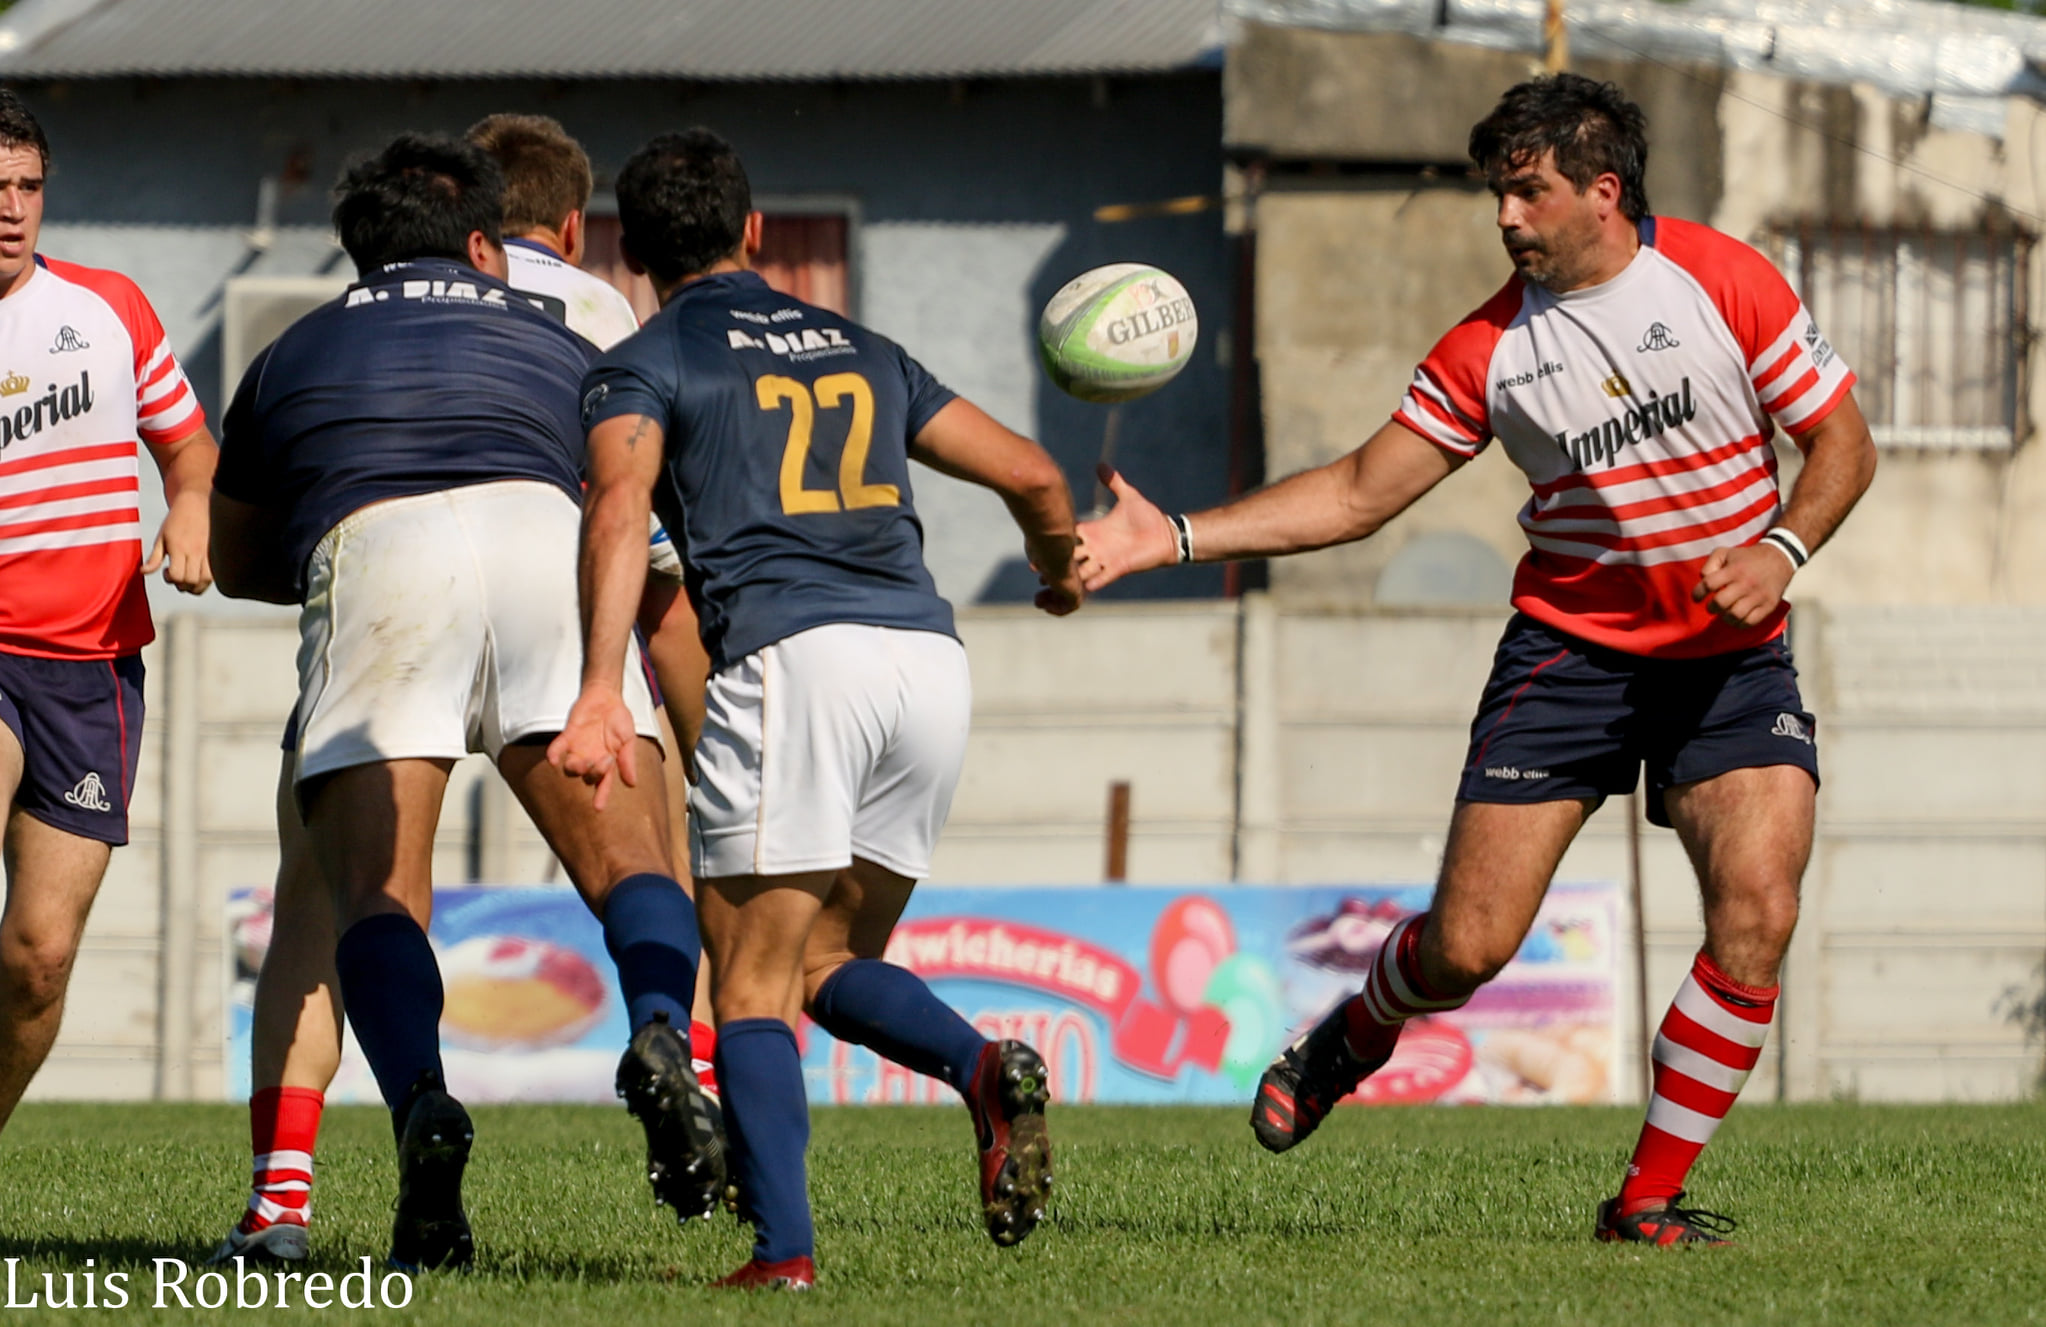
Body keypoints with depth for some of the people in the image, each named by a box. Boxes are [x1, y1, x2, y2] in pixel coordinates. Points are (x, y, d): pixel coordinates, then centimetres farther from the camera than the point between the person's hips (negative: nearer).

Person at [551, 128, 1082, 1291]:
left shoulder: (644, 366, 11)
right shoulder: (862, 352, 26)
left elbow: (620, 509, -10)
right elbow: (1032, 475, 27)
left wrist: (602, 690, -22)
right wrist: (1064, 572, 49)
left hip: (792, 658, -5)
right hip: (930, 658, 5)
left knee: (753, 988, 0)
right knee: (830, 964, 17)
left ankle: (784, 1250, -16)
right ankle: (986, 1070, -13)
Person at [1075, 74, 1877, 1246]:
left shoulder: (1726, 282, -8)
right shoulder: (1491, 348, -4)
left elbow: (1844, 441, -1)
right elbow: (1359, 494, 0)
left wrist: (1782, 550, -20)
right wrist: (1175, 538, -8)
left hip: (1733, 659, -1)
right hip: (1571, 647, 1)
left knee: (1757, 912, -20)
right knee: (1469, 944, -7)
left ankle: (1650, 1197, -7)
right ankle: (1348, 1046, 29)